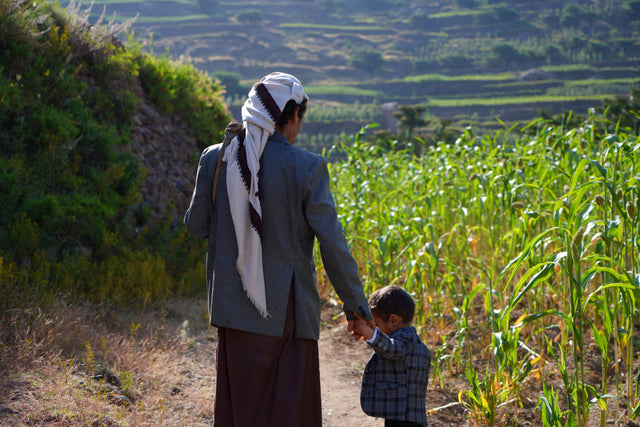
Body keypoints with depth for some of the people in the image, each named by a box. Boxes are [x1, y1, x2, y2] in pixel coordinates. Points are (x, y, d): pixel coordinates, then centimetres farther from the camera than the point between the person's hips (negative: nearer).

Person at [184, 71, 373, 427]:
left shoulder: (215, 159, -2)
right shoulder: (307, 168, -12)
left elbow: (196, 225, 6)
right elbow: (332, 244, -10)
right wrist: (355, 303, 0)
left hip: (234, 307, 4)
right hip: (287, 311, -3)